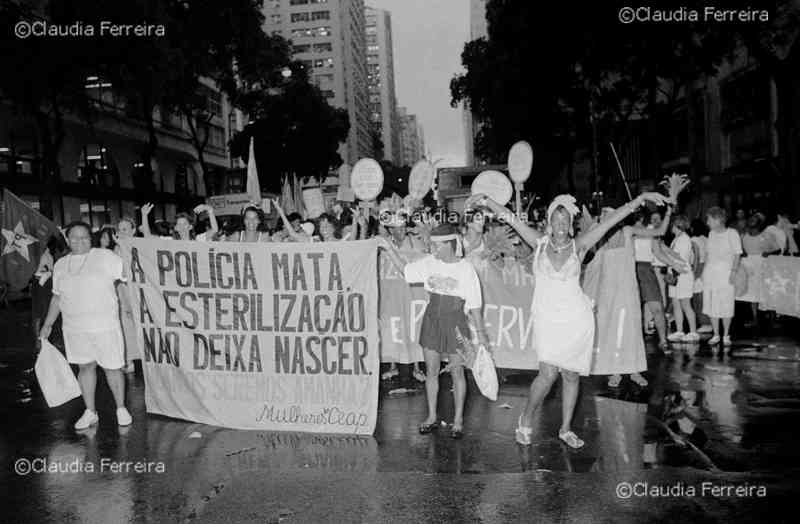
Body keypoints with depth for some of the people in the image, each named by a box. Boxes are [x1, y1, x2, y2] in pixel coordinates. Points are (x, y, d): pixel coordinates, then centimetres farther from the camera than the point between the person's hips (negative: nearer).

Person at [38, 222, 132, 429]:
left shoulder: (106, 257, -2)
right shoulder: (60, 265, 12)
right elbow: (57, 297, 19)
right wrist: (47, 324, 18)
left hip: (105, 325, -4)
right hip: (74, 328, 4)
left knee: (112, 367, 1)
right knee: (85, 367, 10)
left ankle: (121, 408, 17)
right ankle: (90, 412, 22)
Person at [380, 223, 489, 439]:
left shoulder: (466, 269, -9)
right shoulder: (429, 263, 1)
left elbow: (474, 304, -5)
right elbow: (406, 269, 14)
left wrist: (480, 331, -3)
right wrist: (390, 250, 5)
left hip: (455, 323, -4)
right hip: (432, 320, 4)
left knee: (457, 372, 3)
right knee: (431, 370, 9)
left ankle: (458, 419, 16)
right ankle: (432, 416, 23)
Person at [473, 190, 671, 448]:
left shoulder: (578, 246, 0)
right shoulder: (540, 243, 1)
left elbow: (610, 220, -5)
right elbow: (511, 218, -2)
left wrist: (639, 199, -10)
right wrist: (485, 199, -7)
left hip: (577, 319, 2)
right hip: (547, 318, -1)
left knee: (571, 375, 9)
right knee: (548, 373, -11)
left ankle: (566, 429, 26)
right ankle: (525, 419, 13)